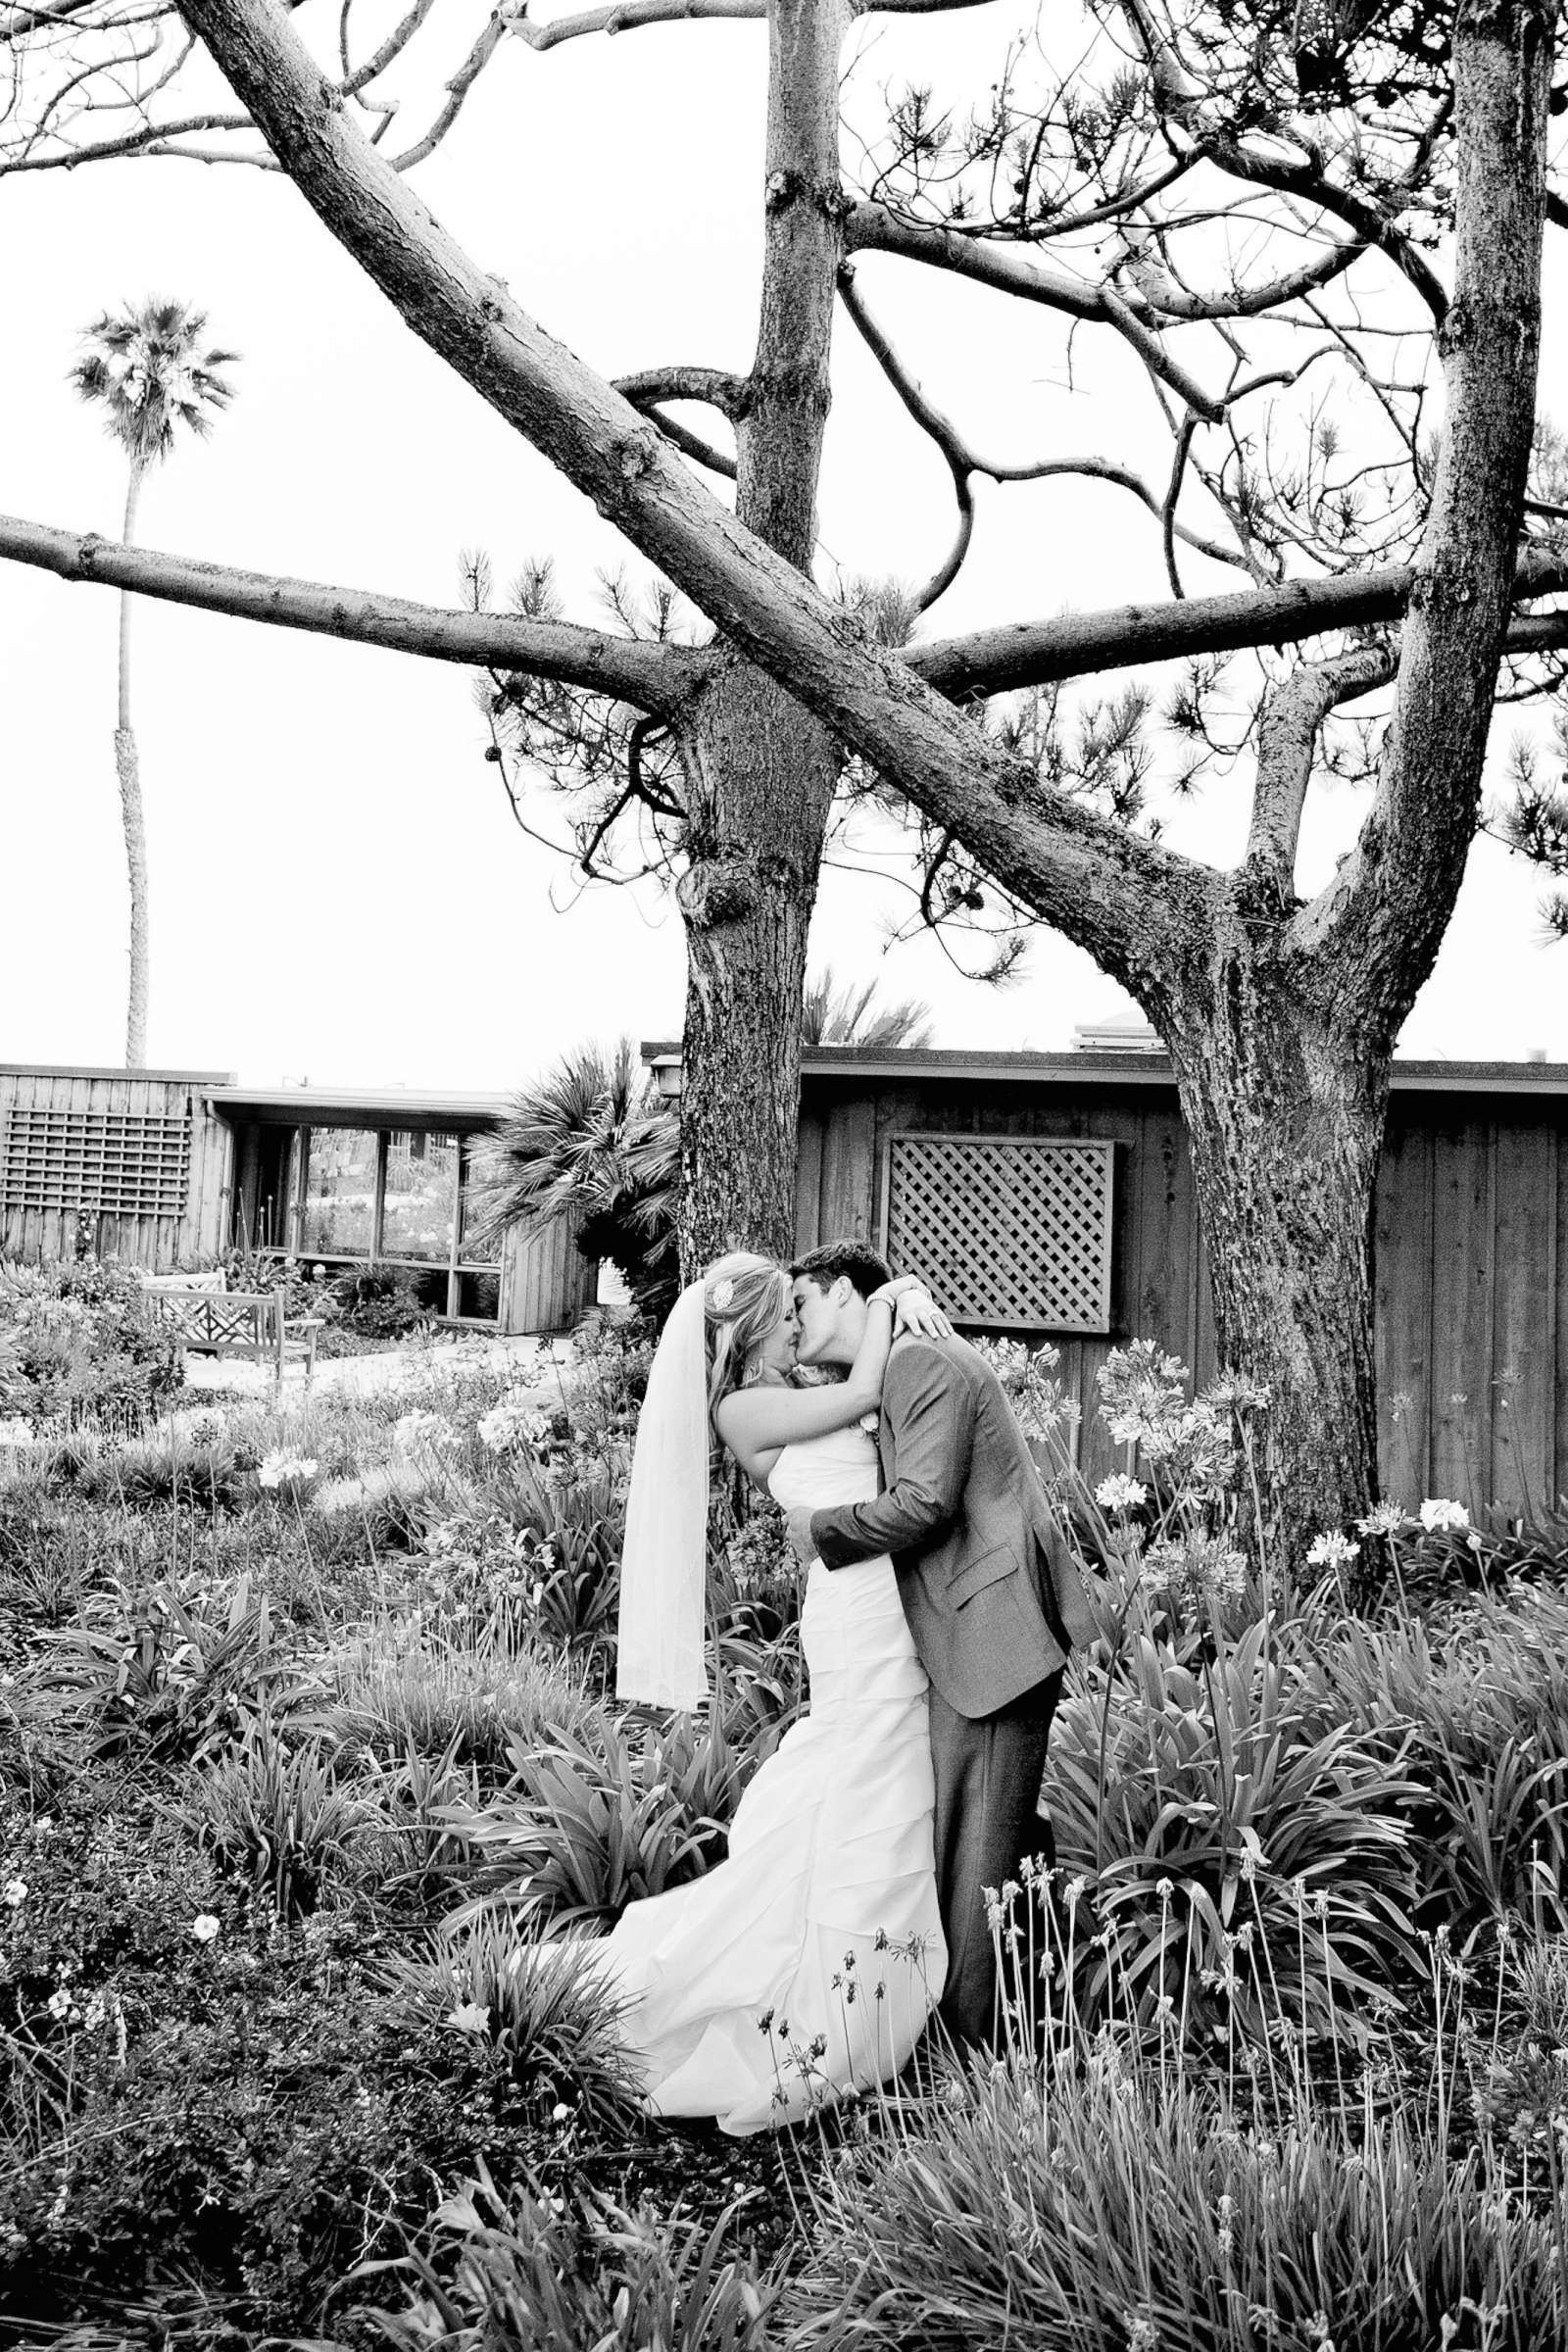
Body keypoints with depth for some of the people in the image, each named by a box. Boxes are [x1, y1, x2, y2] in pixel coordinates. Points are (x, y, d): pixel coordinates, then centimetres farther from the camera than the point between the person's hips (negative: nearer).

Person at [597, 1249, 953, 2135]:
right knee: (861, 1815, -3)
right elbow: (864, 1393, -13)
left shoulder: (794, 1396, 16)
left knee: (863, 1817, 15)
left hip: (884, 1620, 9)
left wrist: (904, 1298, 5)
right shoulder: (744, 1409, -9)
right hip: (859, 1611, -9)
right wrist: (880, 1306, 0)